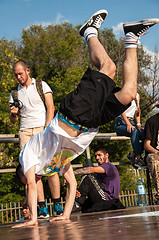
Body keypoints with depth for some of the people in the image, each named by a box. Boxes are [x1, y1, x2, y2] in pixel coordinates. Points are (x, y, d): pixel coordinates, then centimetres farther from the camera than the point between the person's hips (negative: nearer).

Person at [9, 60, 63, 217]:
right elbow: (13, 120, 19)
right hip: (25, 131, 2)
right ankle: (42, 206, -10)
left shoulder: (41, 85, 10)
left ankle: (57, 204, -8)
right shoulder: (14, 93, 18)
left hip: (43, 127, -2)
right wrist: (13, 114, -5)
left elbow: (50, 108, 2)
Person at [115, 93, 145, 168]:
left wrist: (138, 124, 0)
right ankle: (139, 158, -37)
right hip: (121, 123, -5)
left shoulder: (137, 95, 17)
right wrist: (128, 124, -26)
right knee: (134, 131, -36)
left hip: (131, 122, 5)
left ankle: (132, 155, -19)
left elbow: (137, 111, 17)